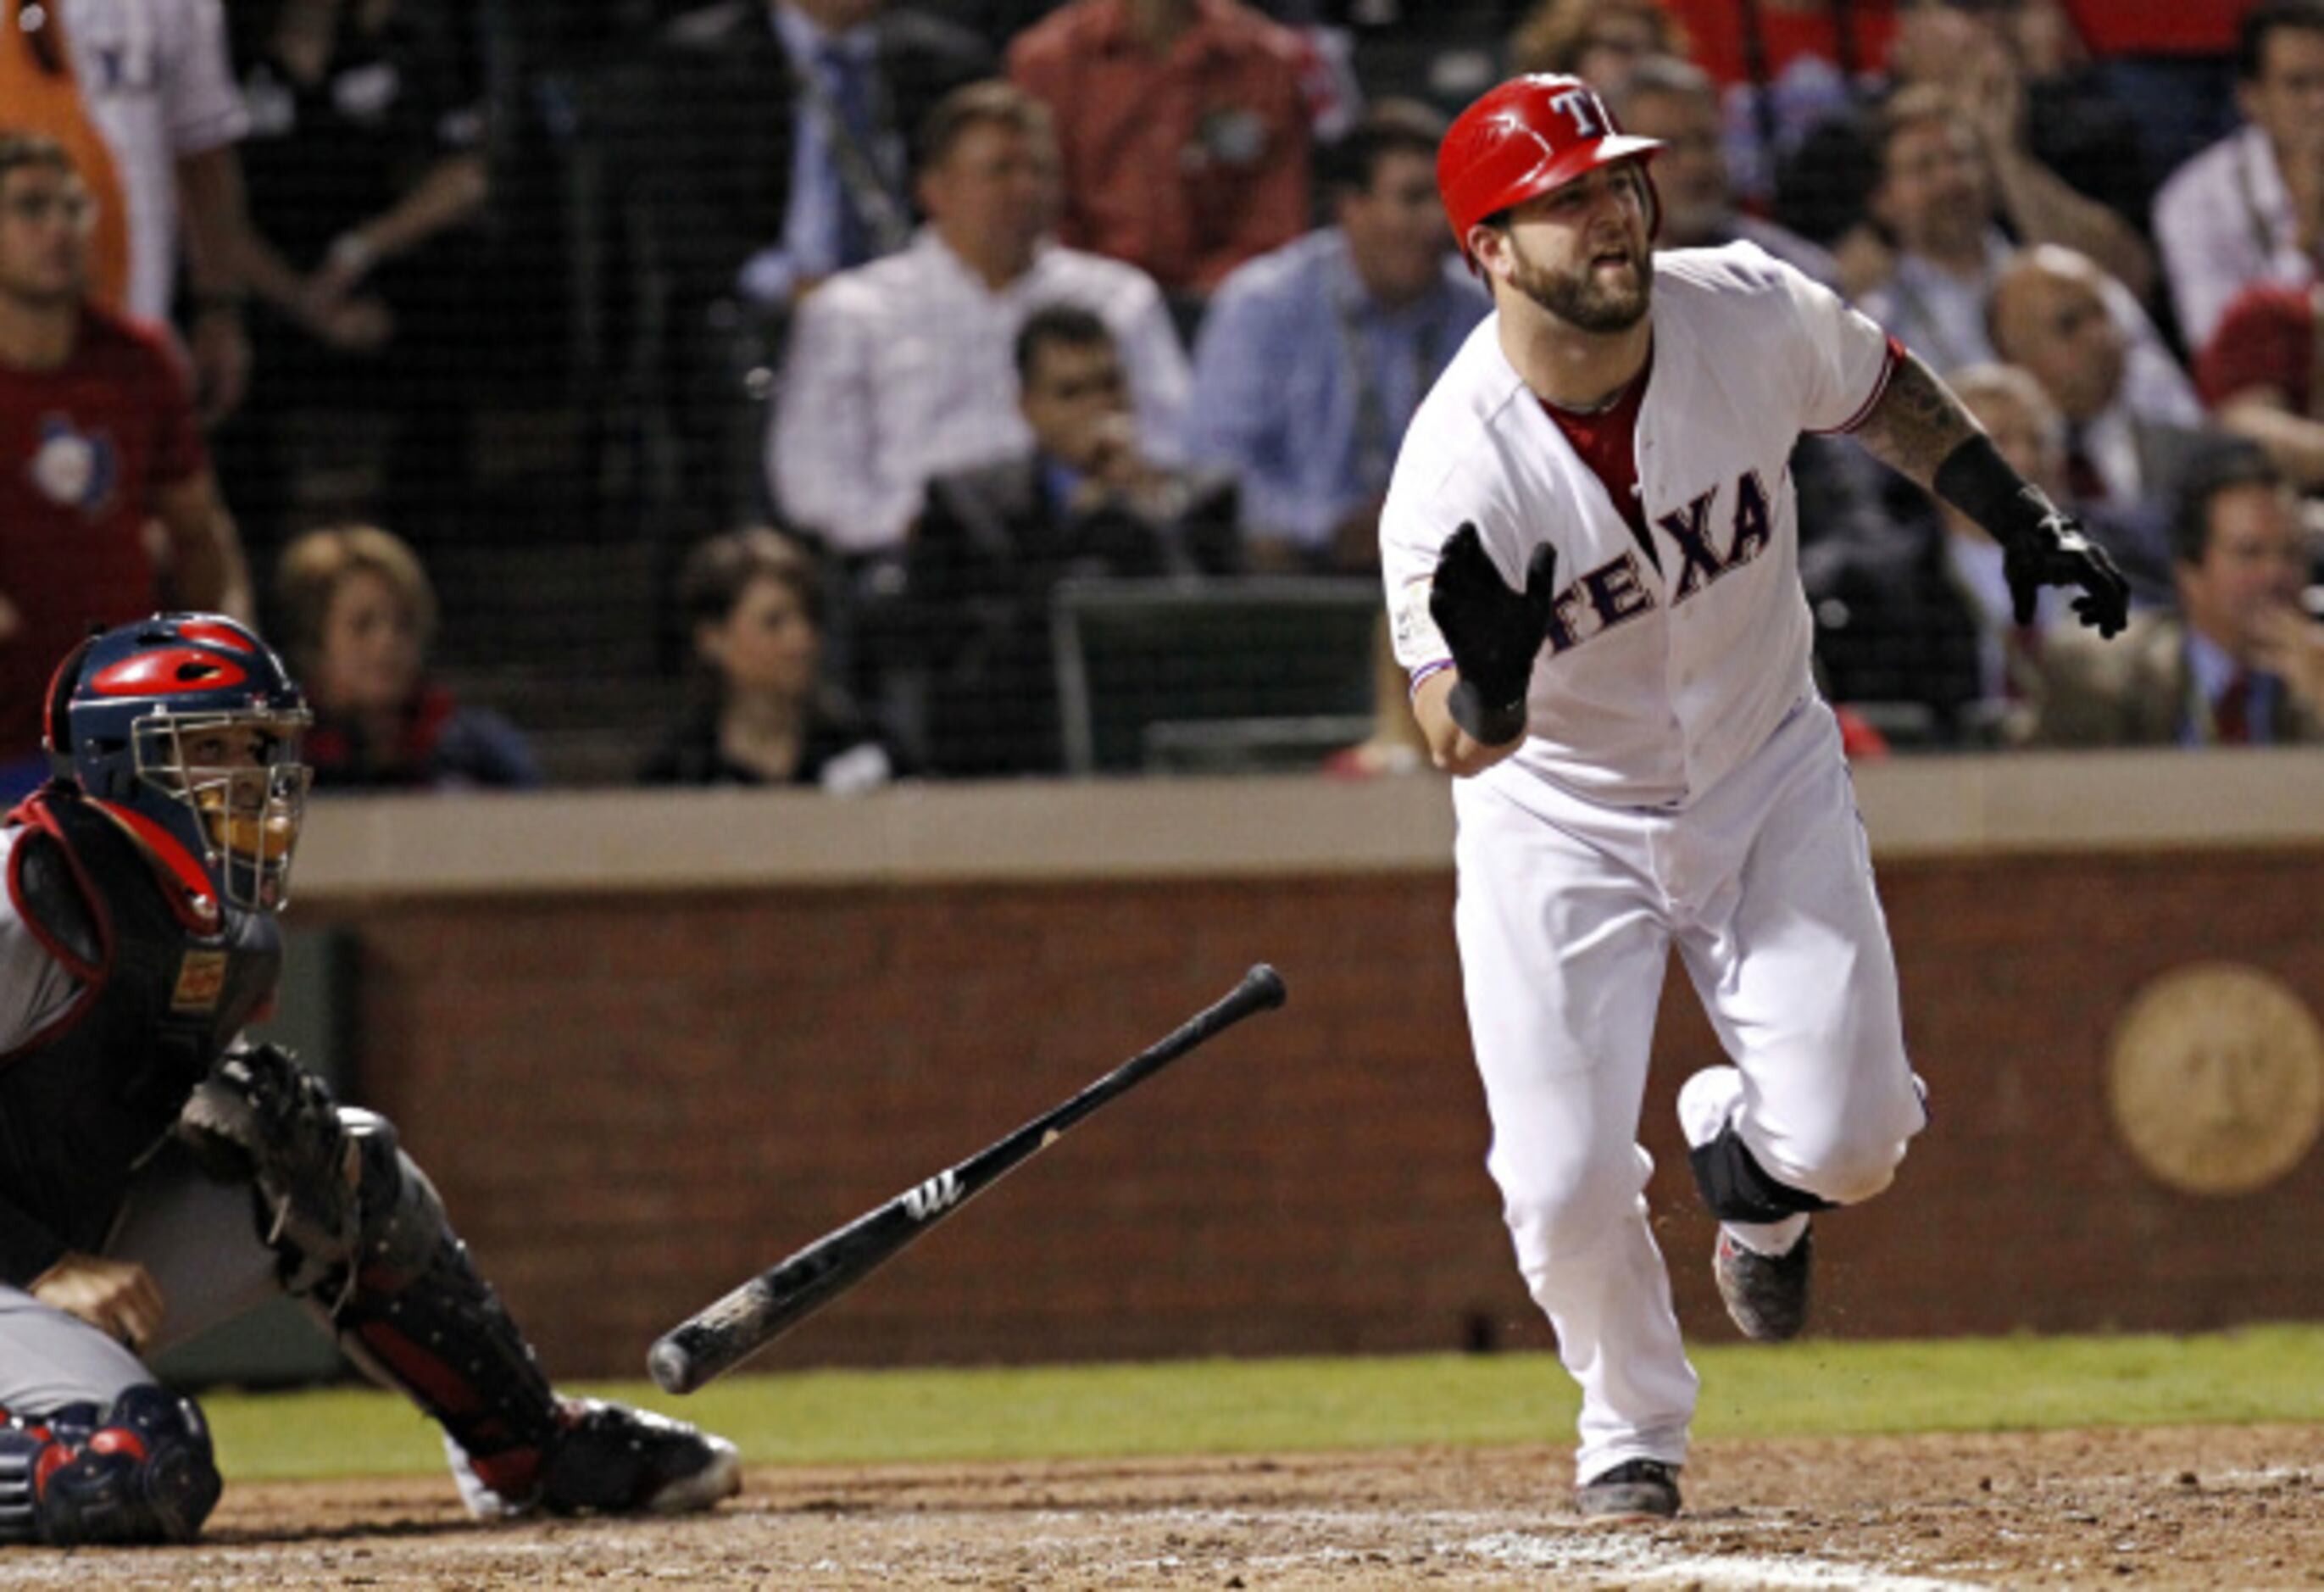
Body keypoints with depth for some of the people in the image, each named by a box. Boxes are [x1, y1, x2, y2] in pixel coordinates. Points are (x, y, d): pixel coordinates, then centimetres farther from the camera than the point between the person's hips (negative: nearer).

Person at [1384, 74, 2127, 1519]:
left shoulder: (1753, 317, -18)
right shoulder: (1456, 468, -28)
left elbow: (1886, 395, 7)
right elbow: (1460, 746, -29)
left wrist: (2025, 520, 2)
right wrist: (1490, 679, -50)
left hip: (1767, 784, 2)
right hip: (1558, 822, -2)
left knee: (1846, 1143, -12)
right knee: (1566, 1189, -11)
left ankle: (1748, 1162, 28)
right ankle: (1635, 1428, 22)